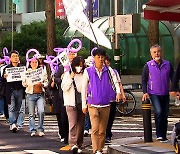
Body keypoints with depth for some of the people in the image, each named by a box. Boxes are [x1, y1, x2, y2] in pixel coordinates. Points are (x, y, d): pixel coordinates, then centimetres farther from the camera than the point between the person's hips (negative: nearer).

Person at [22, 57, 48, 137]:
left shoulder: (42, 72, 11)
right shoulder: (27, 72, 10)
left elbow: (46, 83, 11)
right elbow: (24, 84, 6)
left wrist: (41, 84, -10)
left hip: (40, 94, 0)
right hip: (30, 94, 0)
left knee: (41, 111, -15)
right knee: (31, 113, -1)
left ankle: (40, 129, -6)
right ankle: (33, 130, 4)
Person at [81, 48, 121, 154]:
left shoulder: (109, 70, 3)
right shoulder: (88, 71, 0)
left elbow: (115, 81, 1)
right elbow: (84, 89, 5)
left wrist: (118, 92, -21)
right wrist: (84, 105, 5)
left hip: (106, 105, 2)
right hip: (93, 105, -2)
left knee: (102, 131, 8)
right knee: (95, 129, -14)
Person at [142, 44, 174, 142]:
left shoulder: (167, 64, 6)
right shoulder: (148, 66, 0)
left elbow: (173, 78, 11)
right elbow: (144, 80, 2)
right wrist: (145, 92, -8)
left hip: (165, 94, 3)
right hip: (154, 94, -3)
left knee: (165, 115, 6)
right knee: (158, 112, -22)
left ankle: (164, 136, 16)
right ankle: (159, 134, -16)